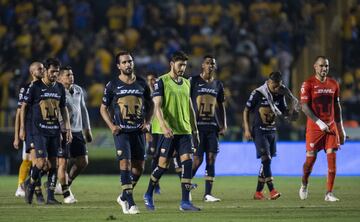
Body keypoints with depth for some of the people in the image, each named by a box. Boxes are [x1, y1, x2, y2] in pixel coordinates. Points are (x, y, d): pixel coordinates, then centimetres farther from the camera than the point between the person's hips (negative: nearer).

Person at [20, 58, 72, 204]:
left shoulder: (60, 88, 10)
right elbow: (24, 106, 1)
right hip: (39, 131, -5)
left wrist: (68, 128, 11)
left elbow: (63, 109, 18)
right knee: (42, 162, -16)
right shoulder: (35, 87, -4)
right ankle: (30, 186, 10)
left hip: (55, 132, 5)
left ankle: (50, 197, 6)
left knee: (53, 164, 2)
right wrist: (22, 128, -2)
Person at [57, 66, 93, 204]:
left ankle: (67, 183, 27)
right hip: (62, 132, -6)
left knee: (83, 161, 4)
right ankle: (66, 194, 7)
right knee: (63, 162, -4)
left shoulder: (78, 90, 12)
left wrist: (87, 130, 21)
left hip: (77, 131, 6)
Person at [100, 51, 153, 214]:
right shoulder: (113, 85, 0)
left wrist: (147, 122, 4)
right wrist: (111, 125, -6)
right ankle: (130, 203, -17)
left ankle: (124, 197, 24)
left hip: (138, 130, 4)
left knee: (139, 167, 5)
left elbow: (150, 104, 19)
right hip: (121, 131, -4)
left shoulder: (141, 83, 7)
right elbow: (103, 108, 8)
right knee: (125, 163, -17)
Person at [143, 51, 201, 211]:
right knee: (163, 164, -4)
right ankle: (148, 195, 18)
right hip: (167, 131, -6)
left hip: (184, 130, 6)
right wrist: (163, 125, -26)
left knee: (187, 162, -7)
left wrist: (195, 129, 19)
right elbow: (157, 106, -13)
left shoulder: (186, 83, 15)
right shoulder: (162, 82, -5)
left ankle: (185, 202, -7)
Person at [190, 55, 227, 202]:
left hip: (212, 126, 5)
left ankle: (208, 193, 0)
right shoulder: (194, 81, -1)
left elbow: (221, 106, 20)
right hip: (197, 126, -5)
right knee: (197, 160, -9)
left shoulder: (218, 85, 14)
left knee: (211, 159, -2)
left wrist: (223, 125, 10)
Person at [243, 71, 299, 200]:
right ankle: (272, 190, -21)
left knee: (267, 162, 6)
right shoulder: (258, 94, -10)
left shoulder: (280, 95, 4)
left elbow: (285, 113, 11)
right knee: (266, 159, -16)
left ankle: (258, 192, 13)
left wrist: (292, 107, -10)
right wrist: (247, 129, -7)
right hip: (259, 130, -6)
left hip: (272, 131, 6)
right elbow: (246, 111, -2)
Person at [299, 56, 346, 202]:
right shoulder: (308, 84, -6)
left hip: (331, 126, 4)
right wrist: (319, 122, -19)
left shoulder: (333, 84, 10)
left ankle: (329, 194, -3)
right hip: (314, 127, -4)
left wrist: (340, 128, 15)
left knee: (332, 158, -6)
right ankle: (304, 184, 27)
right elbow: (304, 107, -11)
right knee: (311, 158, -2)